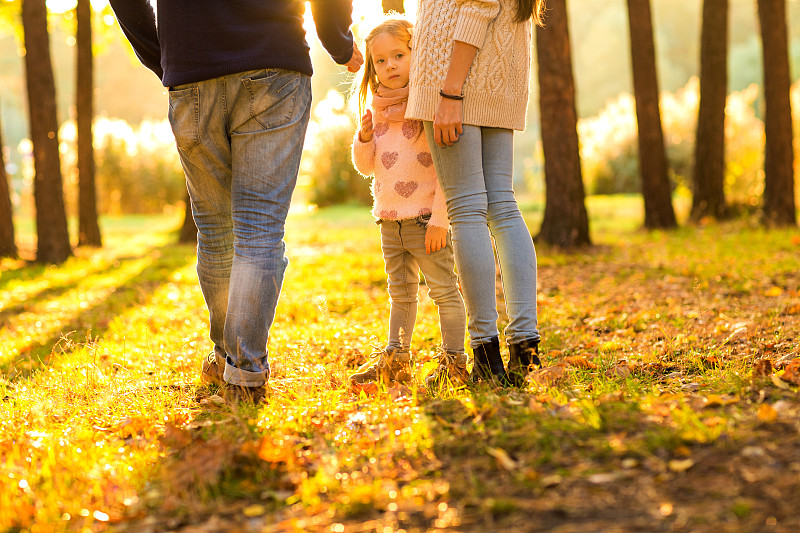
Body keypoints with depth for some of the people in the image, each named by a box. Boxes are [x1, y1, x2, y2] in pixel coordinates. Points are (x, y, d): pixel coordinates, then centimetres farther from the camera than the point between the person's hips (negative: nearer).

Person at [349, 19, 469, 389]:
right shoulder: (378, 111, 9)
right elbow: (366, 167, 13)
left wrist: (440, 219, -19)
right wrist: (365, 137, -8)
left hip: (426, 218, -7)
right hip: (390, 220, 7)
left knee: (443, 289, -3)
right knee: (400, 292, 17)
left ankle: (454, 361, 4)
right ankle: (396, 359, 26)